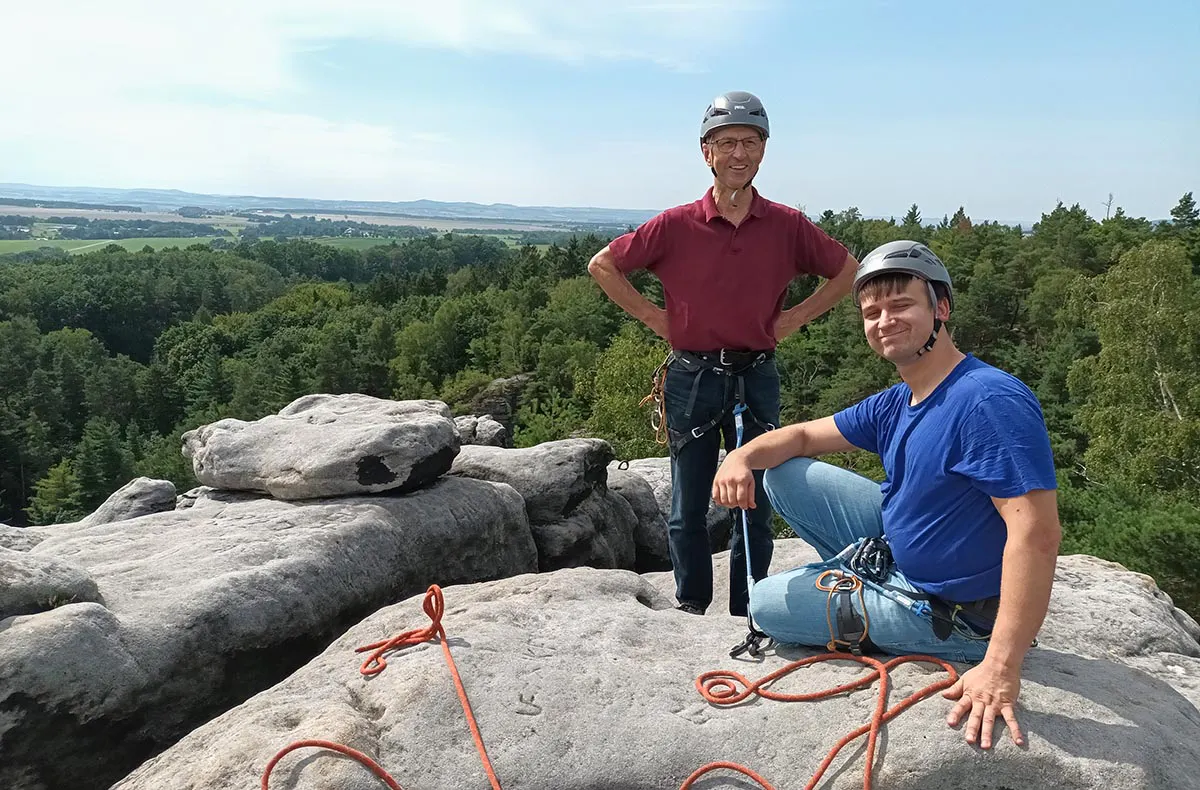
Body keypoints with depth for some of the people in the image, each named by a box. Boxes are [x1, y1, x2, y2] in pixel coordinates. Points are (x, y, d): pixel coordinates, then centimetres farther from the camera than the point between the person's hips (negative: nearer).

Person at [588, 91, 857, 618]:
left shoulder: (788, 226, -1)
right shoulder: (675, 225, -5)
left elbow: (847, 270, 13)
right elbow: (603, 266, 4)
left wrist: (796, 316, 4)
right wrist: (652, 316, 0)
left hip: (757, 378, 1)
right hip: (692, 379, -1)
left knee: (757, 505, 9)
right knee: (688, 509, 9)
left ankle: (746, 614, 26)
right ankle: (691, 610, 27)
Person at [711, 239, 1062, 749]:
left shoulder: (989, 401, -29)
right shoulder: (895, 404, -1)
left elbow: (1037, 533, -35)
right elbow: (803, 435, 8)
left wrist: (1000, 669, -37)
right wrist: (744, 456, -14)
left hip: (949, 612, -8)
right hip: (899, 550, 8)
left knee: (766, 603, 0)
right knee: (784, 475, 4)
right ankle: (857, 577, 16)